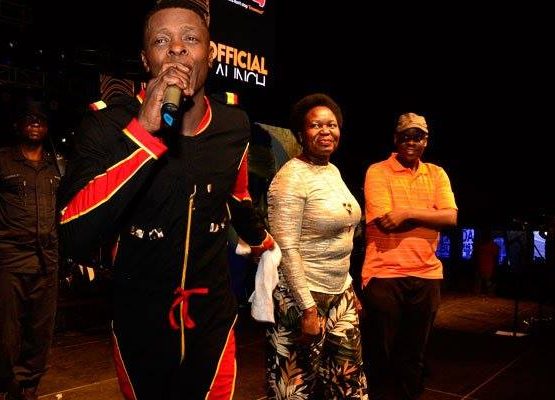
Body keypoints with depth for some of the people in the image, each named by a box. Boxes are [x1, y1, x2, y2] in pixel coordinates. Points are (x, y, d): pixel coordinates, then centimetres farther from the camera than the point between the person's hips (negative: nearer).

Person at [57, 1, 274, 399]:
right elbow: (74, 239, -28)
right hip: (138, 325, -1)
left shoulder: (233, 124, -6)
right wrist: (143, 131, -33)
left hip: (212, 322, 1)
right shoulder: (109, 124, -15)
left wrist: (261, 241, 32)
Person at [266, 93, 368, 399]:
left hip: (340, 293, 8)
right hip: (303, 296, -8)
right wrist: (308, 308, -21)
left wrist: (349, 287, 16)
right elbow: (285, 248, -20)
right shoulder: (291, 177, -16)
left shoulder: (333, 171, 10)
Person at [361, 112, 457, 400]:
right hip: (384, 274, -4)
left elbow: (451, 218, -5)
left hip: (426, 274, 4)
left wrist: (408, 212, -16)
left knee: (414, 353, 17)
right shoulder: (377, 172, -4)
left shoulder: (437, 174, 10)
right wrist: (429, 214, -8)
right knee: (380, 353, 8)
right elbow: (386, 222, -16)